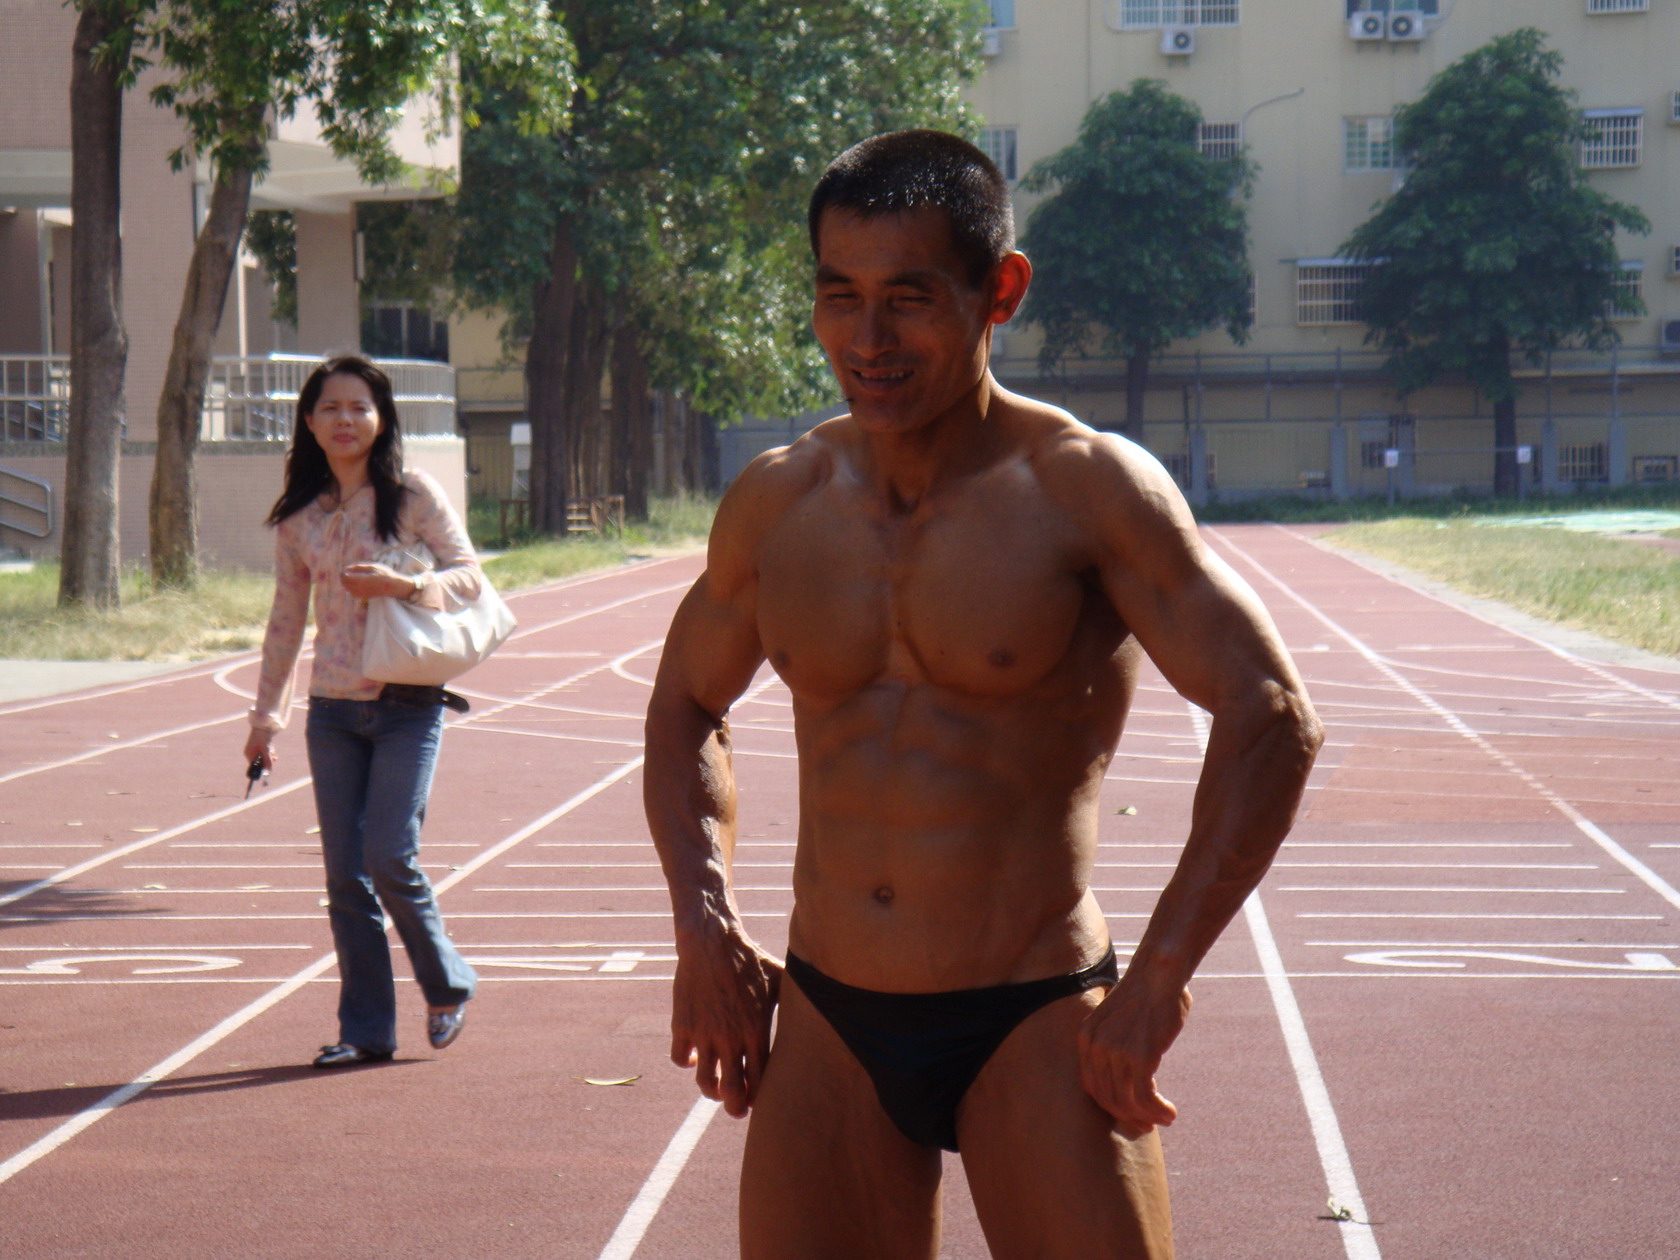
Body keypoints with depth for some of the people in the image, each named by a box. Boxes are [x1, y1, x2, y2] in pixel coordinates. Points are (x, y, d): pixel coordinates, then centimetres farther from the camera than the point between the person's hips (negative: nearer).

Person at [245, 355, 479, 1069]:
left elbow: (469, 576, -5)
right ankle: (366, 1029, 11)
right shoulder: (299, 516, 8)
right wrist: (265, 715, 14)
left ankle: (447, 985, 12)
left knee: (389, 858, -12)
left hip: (407, 706, -4)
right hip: (333, 709, 4)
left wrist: (400, 584, -22)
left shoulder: (412, 494, -3)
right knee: (345, 873, 2)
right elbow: (286, 620, 15)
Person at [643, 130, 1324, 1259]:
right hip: (826, 1025, 4)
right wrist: (705, 926, 6)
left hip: (1038, 1027, -4)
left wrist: (1158, 981, -15)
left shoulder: (1086, 490, -9)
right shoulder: (777, 503, 5)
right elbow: (686, 709, 21)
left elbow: (1272, 721, -12)